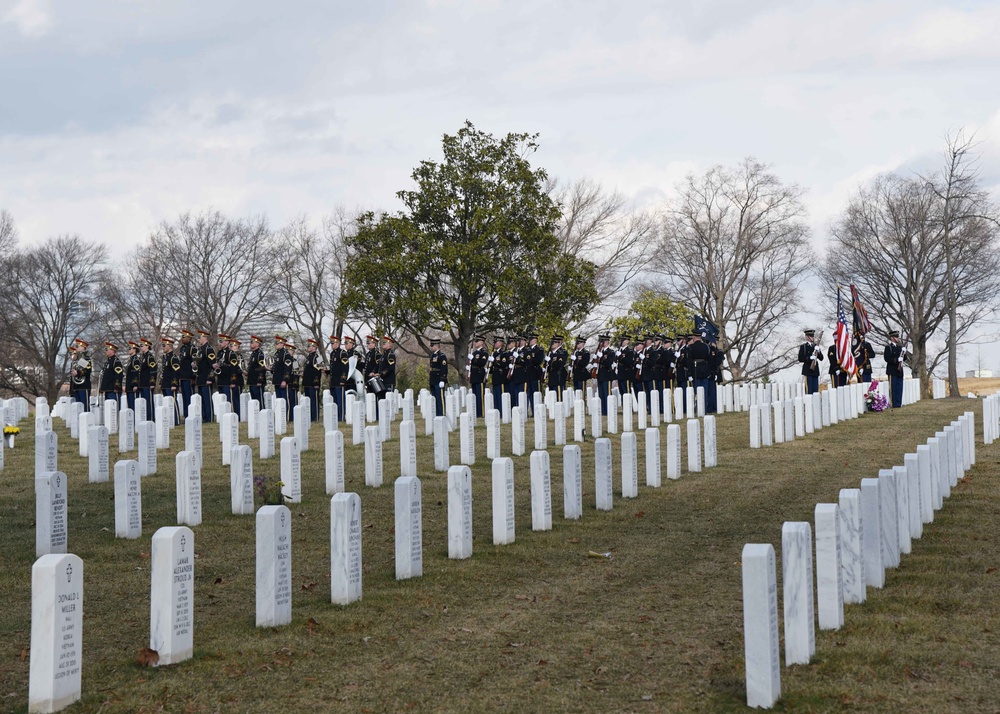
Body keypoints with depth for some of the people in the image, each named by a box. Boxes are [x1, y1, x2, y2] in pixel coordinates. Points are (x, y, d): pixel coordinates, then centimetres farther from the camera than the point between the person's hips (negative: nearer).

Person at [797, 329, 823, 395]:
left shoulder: (816, 346, 16)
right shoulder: (803, 346, 0)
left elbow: (821, 358, 11)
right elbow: (800, 359, -8)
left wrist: (818, 352, -7)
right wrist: (810, 358, -18)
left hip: (815, 370, 5)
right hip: (808, 370, -5)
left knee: (815, 390, 3)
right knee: (809, 389, -8)